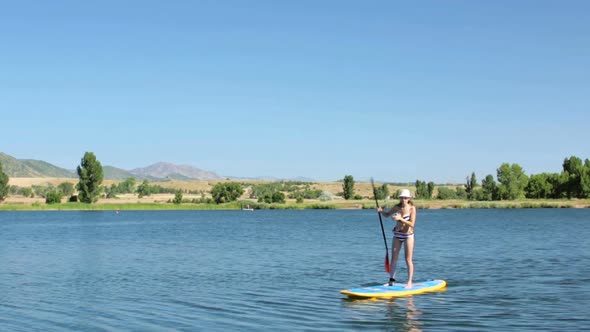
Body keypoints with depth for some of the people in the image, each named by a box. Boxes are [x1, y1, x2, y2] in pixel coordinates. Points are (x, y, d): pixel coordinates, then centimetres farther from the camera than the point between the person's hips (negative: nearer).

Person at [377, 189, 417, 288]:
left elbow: (412, 224, -22)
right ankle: (391, 280, 14)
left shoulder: (412, 208, -14)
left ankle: (409, 282, 5)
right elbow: (387, 214, 17)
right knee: (394, 258, 6)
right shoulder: (397, 207, -1)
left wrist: (400, 218, -31)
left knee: (408, 259, -2)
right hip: (397, 235, 5)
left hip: (408, 235, -5)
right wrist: (381, 211, -5)